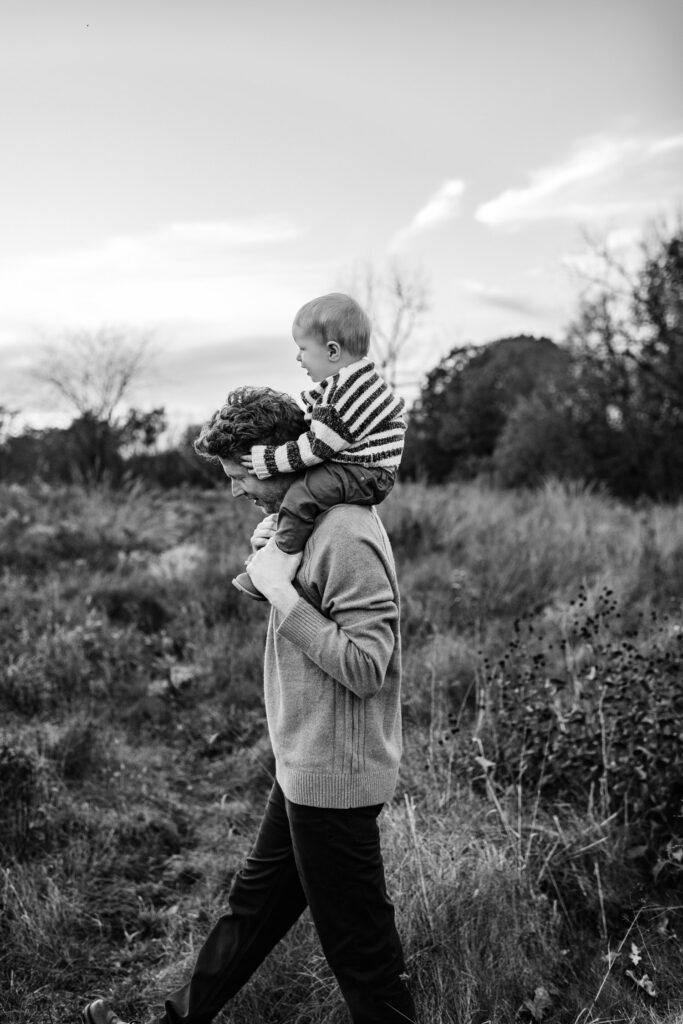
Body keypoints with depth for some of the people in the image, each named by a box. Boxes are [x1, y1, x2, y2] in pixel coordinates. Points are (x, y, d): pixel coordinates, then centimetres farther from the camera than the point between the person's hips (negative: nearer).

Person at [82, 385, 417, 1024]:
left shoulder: (346, 536, -24)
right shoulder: (305, 518, 7)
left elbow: (365, 667, -27)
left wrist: (280, 589, -24)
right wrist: (268, 556, 0)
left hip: (332, 776, -10)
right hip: (304, 764, 10)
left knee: (358, 946, 8)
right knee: (254, 902, 25)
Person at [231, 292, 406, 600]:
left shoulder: (351, 392, -23)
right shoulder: (347, 382, 12)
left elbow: (317, 446, -22)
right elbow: (316, 433, 21)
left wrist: (271, 460, -14)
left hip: (366, 475, -12)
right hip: (352, 469, 12)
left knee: (302, 494, -25)